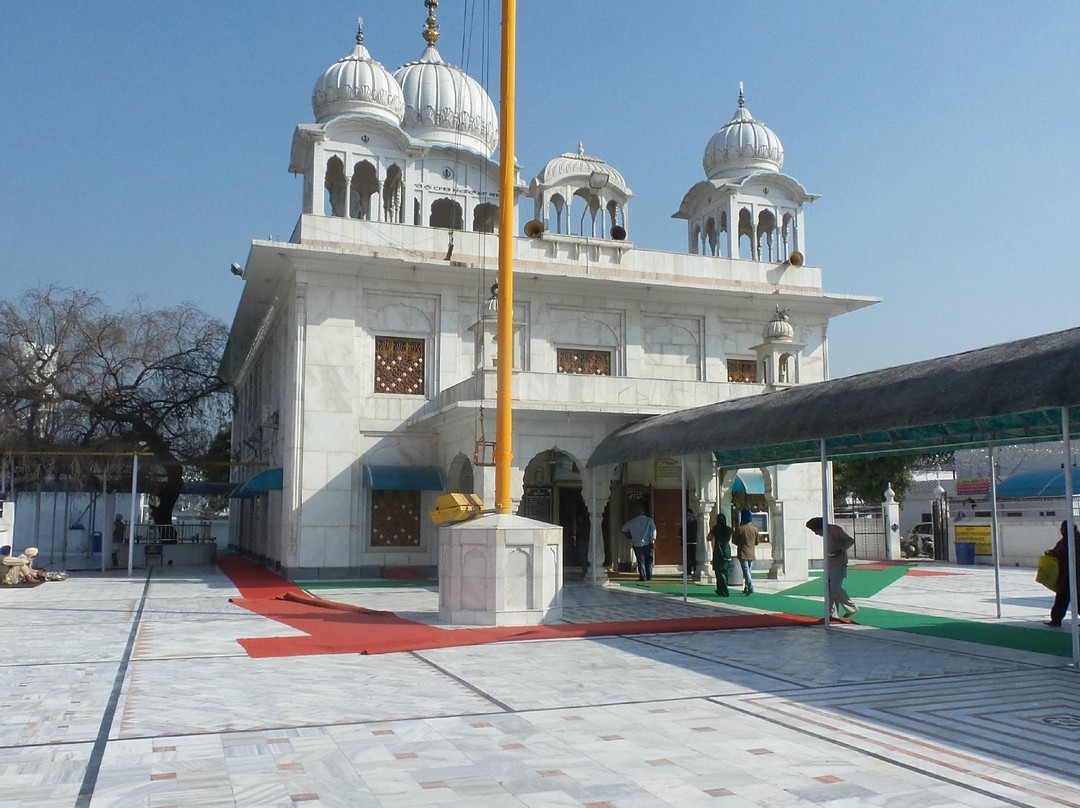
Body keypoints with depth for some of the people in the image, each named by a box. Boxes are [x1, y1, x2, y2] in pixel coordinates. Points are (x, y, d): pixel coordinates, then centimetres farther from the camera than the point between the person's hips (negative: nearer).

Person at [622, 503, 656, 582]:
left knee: (641, 561, 3)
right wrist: (653, 539, -13)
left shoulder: (632, 522, 4)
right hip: (647, 543, 0)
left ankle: (643, 577, -1)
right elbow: (653, 529, -11)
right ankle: (649, 576, 7)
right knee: (649, 560, 9)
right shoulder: (649, 520, 1)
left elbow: (624, 529, 16)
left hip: (637, 544, 0)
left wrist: (629, 534, 34)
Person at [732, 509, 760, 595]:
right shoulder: (755, 529, 1)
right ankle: (746, 589, 19)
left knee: (746, 571, -7)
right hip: (751, 554, 4)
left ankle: (750, 588, -19)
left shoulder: (739, 529, -10)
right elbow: (757, 542, 7)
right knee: (748, 571, 15)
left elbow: (735, 541, -4)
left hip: (743, 554, -4)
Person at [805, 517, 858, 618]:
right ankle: (830, 613, 0)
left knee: (835, 587, -15)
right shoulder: (827, 533, 17)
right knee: (829, 588, 1)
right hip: (830, 564, 9)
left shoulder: (835, 529, -9)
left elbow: (850, 541, -15)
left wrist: (839, 551, -22)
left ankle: (852, 608, -3)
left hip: (839, 563, -9)